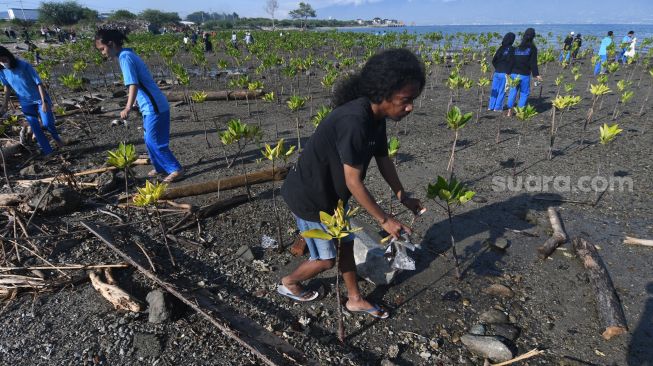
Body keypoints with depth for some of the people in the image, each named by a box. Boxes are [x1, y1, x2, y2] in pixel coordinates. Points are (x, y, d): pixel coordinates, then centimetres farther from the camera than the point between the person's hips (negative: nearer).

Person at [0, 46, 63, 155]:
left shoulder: (24, 65, -22)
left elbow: (39, 83, -20)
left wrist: (44, 102, -24)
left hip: (40, 98, -4)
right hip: (26, 102, 4)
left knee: (47, 124, -9)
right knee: (35, 128, 3)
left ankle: (56, 138, 25)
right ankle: (47, 152, 12)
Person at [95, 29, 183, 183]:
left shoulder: (125, 57, -15)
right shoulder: (128, 54, 12)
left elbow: (134, 85, -27)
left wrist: (128, 108, -36)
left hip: (154, 106, -10)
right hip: (150, 106, 10)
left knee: (155, 142, -4)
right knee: (150, 140, 16)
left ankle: (176, 170, 4)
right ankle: (160, 167, 28)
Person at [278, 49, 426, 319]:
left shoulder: (376, 117, -5)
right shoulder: (354, 121, -34)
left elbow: (383, 159, 9)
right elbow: (354, 182, -29)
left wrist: (402, 196, 10)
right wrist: (384, 220, -20)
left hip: (330, 193, 8)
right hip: (309, 196, -8)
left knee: (346, 244, 18)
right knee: (325, 260, 8)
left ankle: (355, 299, 38)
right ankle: (288, 283, 37)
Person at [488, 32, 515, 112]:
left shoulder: (501, 48, 7)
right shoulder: (512, 49, -7)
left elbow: (493, 60, 6)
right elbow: (511, 62, -14)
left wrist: (497, 68, 16)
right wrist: (508, 72, -10)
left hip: (497, 72, 5)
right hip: (505, 73, -4)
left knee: (494, 90, 12)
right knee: (502, 91, 3)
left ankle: (491, 106, 16)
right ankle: (498, 107, 5)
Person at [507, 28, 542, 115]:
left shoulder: (517, 47, 11)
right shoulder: (532, 48, -3)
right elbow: (533, 63, -8)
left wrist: (509, 72, 17)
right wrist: (536, 74, -6)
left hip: (514, 73, 4)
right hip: (524, 75, -4)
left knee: (513, 92, 10)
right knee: (524, 93, 7)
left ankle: (510, 111, 7)